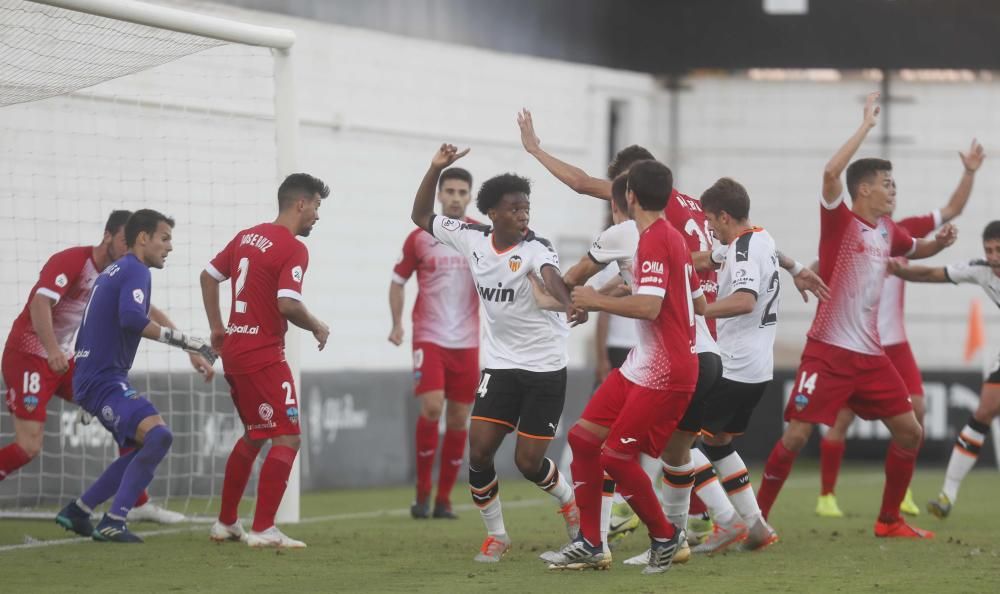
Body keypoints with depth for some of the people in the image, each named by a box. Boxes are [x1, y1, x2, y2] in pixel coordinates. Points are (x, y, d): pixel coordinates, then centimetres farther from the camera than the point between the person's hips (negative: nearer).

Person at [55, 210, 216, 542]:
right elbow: (131, 318, -28)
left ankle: (77, 512, 21)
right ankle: (113, 523, -24)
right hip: (104, 380, -11)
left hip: (95, 376, 11)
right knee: (158, 435, -26)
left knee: (143, 450, 18)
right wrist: (183, 340, -24)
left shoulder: (114, 271, 21)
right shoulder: (136, 271, -10)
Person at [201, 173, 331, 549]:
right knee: (288, 439, -5)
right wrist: (317, 327, -6)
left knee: (254, 436, 22)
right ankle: (263, 529, -9)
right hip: (264, 356, -9)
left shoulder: (247, 237, 11)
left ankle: (226, 524, 26)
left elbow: (209, 276, 20)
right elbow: (288, 305, -24)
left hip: (234, 349, 9)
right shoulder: (293, 249, -14)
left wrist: (217, 327, 25)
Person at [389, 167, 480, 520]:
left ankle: (444, 498, 13)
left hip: (466, 341, 2)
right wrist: (397, 324, -2)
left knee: (459, 418, 3)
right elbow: (398, 281, 10)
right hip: (429, 337, -2)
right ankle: (422, 493, -5)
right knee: (431, 406, -18)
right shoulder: (420, 237, 0)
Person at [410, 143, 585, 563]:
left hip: (544, 367, -4)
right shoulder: (471, 238, -2)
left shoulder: (535, 248, -17)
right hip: (501, 365, 4)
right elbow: (421, 217, 9)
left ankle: (570, 501, 30)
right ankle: (495, 535, 12)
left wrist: (569, 306, -61)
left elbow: (551, 276, -40)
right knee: (479, 450, -7)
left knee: (528, 461, -3)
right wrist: (435, 169, -5)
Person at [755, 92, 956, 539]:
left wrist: (940, 242, 12)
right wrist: (867, 125, -20)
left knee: (910, 433, 5)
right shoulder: (840, 222, -8)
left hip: (870, 354, 7)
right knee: (796, 435, -11)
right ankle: (757, 516, 2)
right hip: (829, 351, -7)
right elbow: (831, 173, -27)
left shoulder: (887, 231, 11)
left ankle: (889, 520, 19)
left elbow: (916, 250, 34)